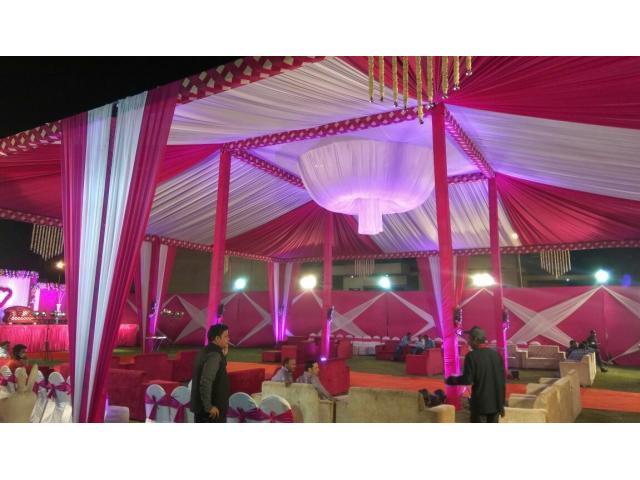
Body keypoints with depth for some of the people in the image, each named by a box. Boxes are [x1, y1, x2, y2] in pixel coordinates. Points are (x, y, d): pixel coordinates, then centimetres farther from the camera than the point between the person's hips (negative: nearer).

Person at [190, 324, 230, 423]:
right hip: (214, 410, -9)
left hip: (200, 406, 9)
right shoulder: (214, 355, -20)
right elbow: (205, 382, -28)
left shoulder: (205, 352, 9)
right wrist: (209, 406, -22)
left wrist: (223, 355, 8)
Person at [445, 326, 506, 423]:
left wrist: (451, 380, 0)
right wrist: (501, 403, 14)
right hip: (495, 402, 5)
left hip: (480, 403, -5)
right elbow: (502, 380, 6)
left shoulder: (471, 356, -12)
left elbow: (467, 379, -18)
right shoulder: (496, 354, 3)